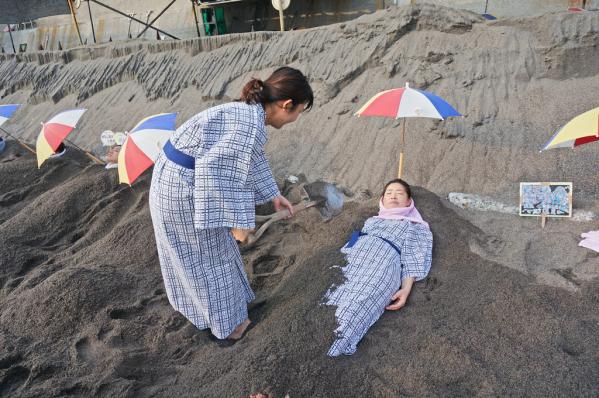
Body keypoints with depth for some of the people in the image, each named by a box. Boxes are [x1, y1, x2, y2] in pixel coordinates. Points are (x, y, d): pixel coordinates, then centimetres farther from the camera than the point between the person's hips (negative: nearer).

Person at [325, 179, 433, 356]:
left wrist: (406, 289, -6)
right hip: (356, 253, 5)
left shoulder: (416, 227, 29)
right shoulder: (372, 220, 40)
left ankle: (338, 343, -50)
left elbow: (413, 259, 12)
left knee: (362, 301, -34)